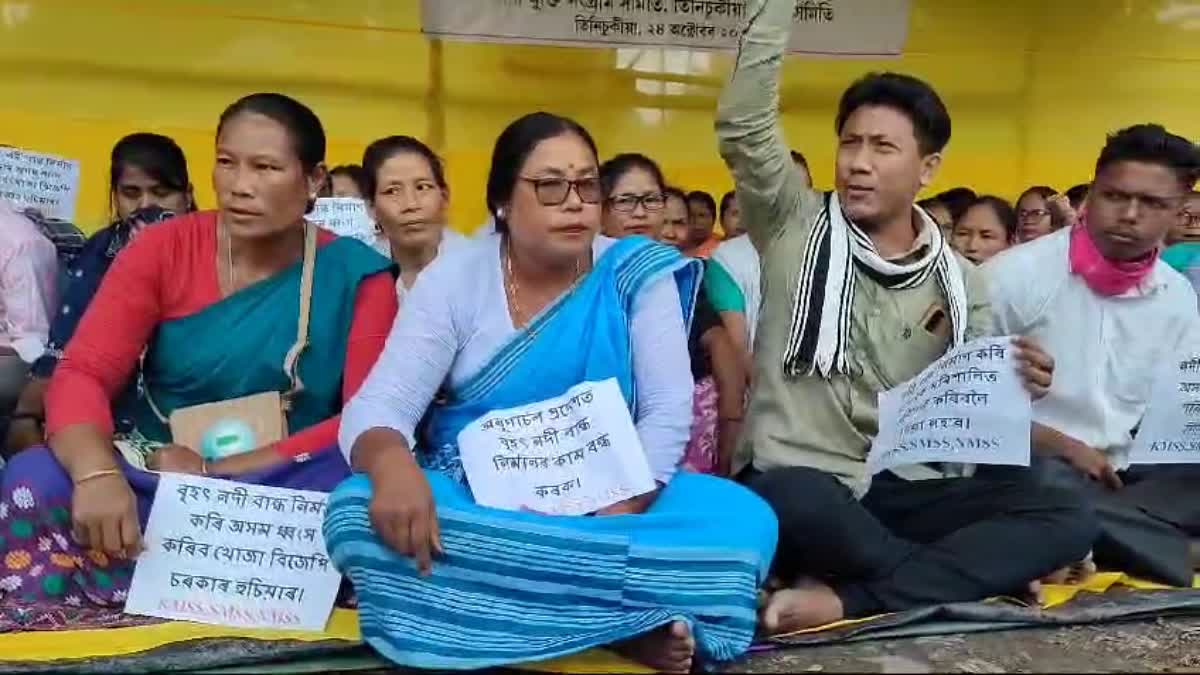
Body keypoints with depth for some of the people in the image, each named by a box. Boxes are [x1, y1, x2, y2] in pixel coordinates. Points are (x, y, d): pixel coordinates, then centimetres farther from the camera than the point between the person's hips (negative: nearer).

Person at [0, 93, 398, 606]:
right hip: (154, 483, 0)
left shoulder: (355, 275, -5)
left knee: (356, 483, -33)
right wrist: (97, 473, -34)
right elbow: (81, 374, -11)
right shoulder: (162, 249, -2)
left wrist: (218, 471, -19)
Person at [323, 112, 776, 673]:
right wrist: (393, 465, -38)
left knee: (744, 520, -26)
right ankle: (627, 621, -27)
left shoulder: (636, 274, -4)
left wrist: (610, 521, -24)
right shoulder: (453, 279, -4)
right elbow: (378, 404, -13)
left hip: (608, 502, -1)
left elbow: (668, 412, -9)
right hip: (470, 504, 1)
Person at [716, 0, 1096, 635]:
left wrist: (1014, 389, -12)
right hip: (797, 484, -4)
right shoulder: (796, 227, 4)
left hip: (902, 492, 4)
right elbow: (743, 123, -9)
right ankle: (967, 575, -14)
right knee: (796, 501, -40)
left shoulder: (959, 281, 11)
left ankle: (846, 598, -27)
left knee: (1064, 517, -19)